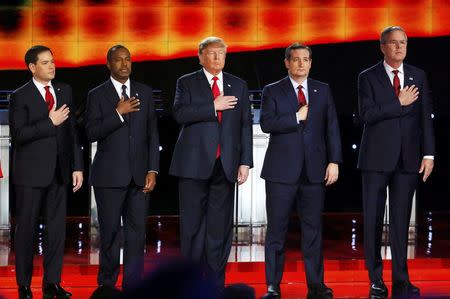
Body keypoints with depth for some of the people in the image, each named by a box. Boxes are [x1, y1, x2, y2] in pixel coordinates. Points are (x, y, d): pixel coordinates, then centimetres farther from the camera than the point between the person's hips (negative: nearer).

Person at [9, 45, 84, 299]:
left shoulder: (65, 91, 9)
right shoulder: (20, 96, -6)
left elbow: (72, 130, 10)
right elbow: (18, 135, -15)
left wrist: (77, 166, 6)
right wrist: (50, 122, -18)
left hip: (59, 172, 4)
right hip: (31, 173, -4)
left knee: (57, 228, 6)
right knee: (27, 229, 3)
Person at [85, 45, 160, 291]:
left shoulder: (145, 93, 10)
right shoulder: (97, 95, 2)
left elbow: (152, 134, 9)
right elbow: (91, 133, -7)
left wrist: (152, 170, 1)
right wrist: (118, 113, -17)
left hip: (139, 175, 3)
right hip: (109, 175, -2)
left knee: (137, 232, 1)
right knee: (110, 232, 1)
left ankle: (132, 284, 6)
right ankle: (107, 284, 11)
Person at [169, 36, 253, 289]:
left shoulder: (238, 86, 13)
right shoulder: (187, 83, 6)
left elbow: (245, 125, 10)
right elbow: (180, 114, -11)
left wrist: (245, 162, 2)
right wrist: (214, 106, -15)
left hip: (226, 164, 2)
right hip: (195, 163, -2)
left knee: (220, 225, 3)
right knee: (193, 224, 1)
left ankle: (216, 283, 8)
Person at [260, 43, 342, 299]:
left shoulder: (323, 91, 11)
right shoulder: (273, 92, 5)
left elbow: (332, 128, 7)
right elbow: (267, 123, -9)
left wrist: (334, 162, -1)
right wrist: (296, 117, -12)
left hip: (314, 170, 2)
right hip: (282, 170, -2)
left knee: (313, 229, 4)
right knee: (277, 229, 0)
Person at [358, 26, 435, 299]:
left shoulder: (418, 77, 9)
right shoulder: (368, 77, 1)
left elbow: (426, 117, 6)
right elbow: (367, 114, -11)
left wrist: (428, 154, -1)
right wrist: (399, 103, -13)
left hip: (408, 159, 2)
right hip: (377, 158, -2)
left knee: (401, 221, 3)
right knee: (373, 220, 1)